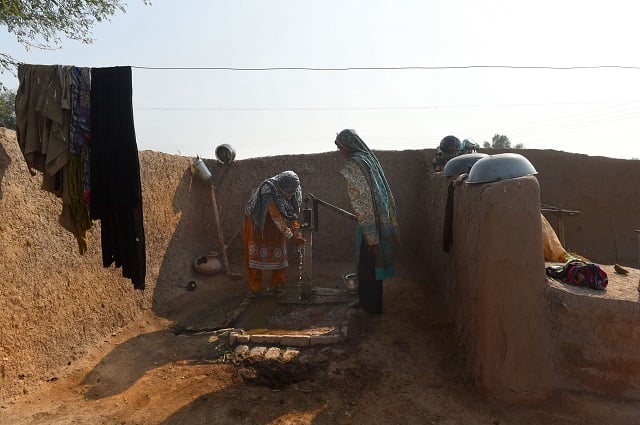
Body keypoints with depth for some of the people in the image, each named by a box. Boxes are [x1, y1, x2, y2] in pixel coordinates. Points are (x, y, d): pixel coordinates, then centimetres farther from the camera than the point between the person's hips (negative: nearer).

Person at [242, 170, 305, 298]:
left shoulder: (295, 191, -17)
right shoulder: (268, 190, -35)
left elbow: (293, 212, -8)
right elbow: (275, 215, -39)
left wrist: (297, 231, -23)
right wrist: (290, 235, -44)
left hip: (276, 226, 4)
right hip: (258, 224, -4)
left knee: (279, 254, 5)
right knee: (255, 253, 4)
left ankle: (278, 285, 19)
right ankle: (255, 286, 18)